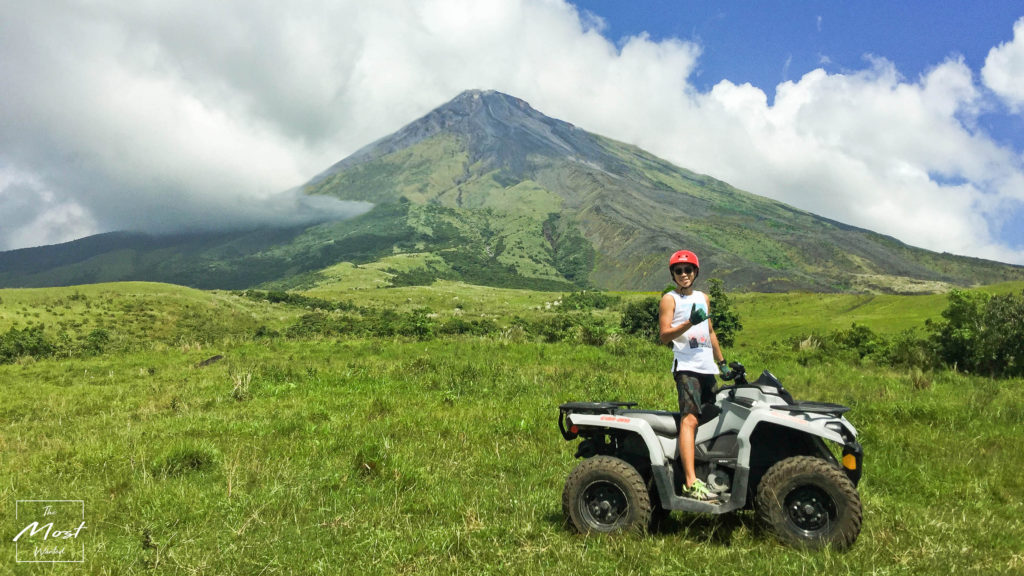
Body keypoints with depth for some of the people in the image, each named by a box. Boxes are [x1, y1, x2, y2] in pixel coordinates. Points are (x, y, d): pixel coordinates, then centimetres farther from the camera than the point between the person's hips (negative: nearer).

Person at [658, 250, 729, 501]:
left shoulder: (704, 298, 22)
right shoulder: (670, 299, 1)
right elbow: (664, 335, -9)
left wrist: (722, 361, 29)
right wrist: (689, 323, -23)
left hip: (708, 368, 7)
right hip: (686, 366, -7)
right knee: (690, 418, -20)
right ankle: (691, 483, -28)